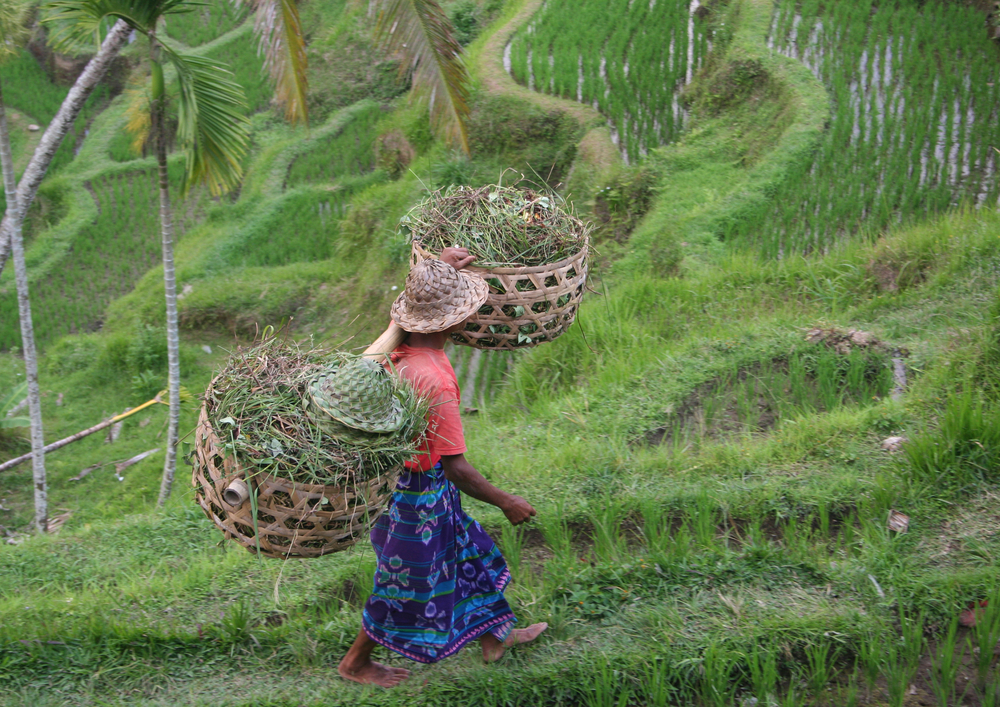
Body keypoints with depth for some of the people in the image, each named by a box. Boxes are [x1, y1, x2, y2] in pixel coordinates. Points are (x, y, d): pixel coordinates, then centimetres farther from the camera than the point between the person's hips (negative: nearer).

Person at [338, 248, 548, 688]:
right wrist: (506, 502, -18)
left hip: (396, 467, 9)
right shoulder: (435, 382, -36)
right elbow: (456, 466, -30)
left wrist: (439, 270, 10)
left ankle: (494, 636, 44)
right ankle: (355, 663, 33)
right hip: (419, 489, -9)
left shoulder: (400, 344, -11)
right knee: (408, 584, 13)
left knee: (464, 550, 25)